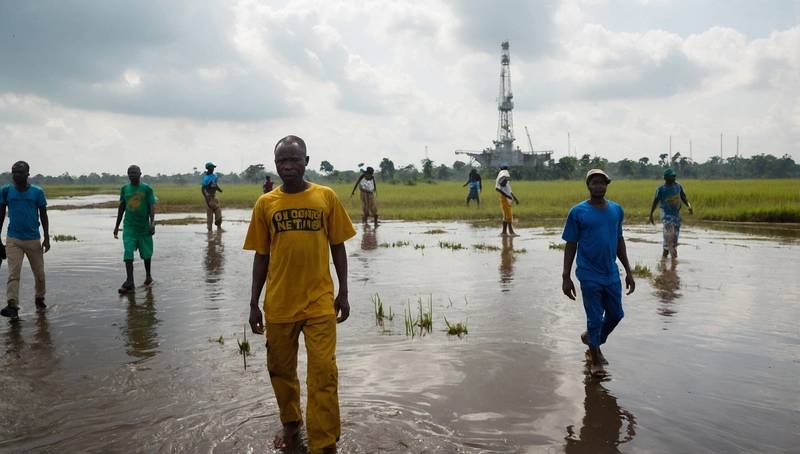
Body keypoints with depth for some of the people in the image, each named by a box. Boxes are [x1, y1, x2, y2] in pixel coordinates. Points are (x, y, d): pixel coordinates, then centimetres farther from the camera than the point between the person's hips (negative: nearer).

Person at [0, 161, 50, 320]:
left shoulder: (37, 192, -2)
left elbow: (43, 216, 3)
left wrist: (47, 238, -3)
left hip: (33, 239, 0)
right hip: (13, 239, 0)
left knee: (39, 273, 9)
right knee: (13, 273, -10)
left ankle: (40, 299, 30)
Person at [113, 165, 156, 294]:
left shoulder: (147, 189, -2)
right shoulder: (124, 189, 8)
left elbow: (152, 207, -9)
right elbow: (121, 207, 15)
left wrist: (152, 223, -22)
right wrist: (117, 225, 16)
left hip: (144, 227, -2)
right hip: (129, 227, 2)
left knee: (146, 253, 10)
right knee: (128, 254, -11)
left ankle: (148, 275, 34)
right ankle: (129, 283, -16)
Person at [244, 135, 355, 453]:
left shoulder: (326, 197, -1)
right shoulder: (265, 203, 2)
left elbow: (338, 247, 5)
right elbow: (261, 256, 6)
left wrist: (343, 293, 4)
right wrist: (254, 304, 5)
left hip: (320, 302, -2)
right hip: (278, 303, 2)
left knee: (323, 374, -4)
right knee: (280, 369, 16)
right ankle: (290, 423, 40)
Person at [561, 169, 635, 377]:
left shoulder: (616, 210, 5)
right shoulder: (578, 212, -8)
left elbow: (619, 241, 14)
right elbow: (570, 246, -5)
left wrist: (628, 271, 13)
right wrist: (566, 277, -7)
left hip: (612, 275, 5)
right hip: (590, 276, -5)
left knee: (616, 315, 13)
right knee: (595, 318, 2)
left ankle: (591, 338, 40)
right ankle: (595, 360, 21)